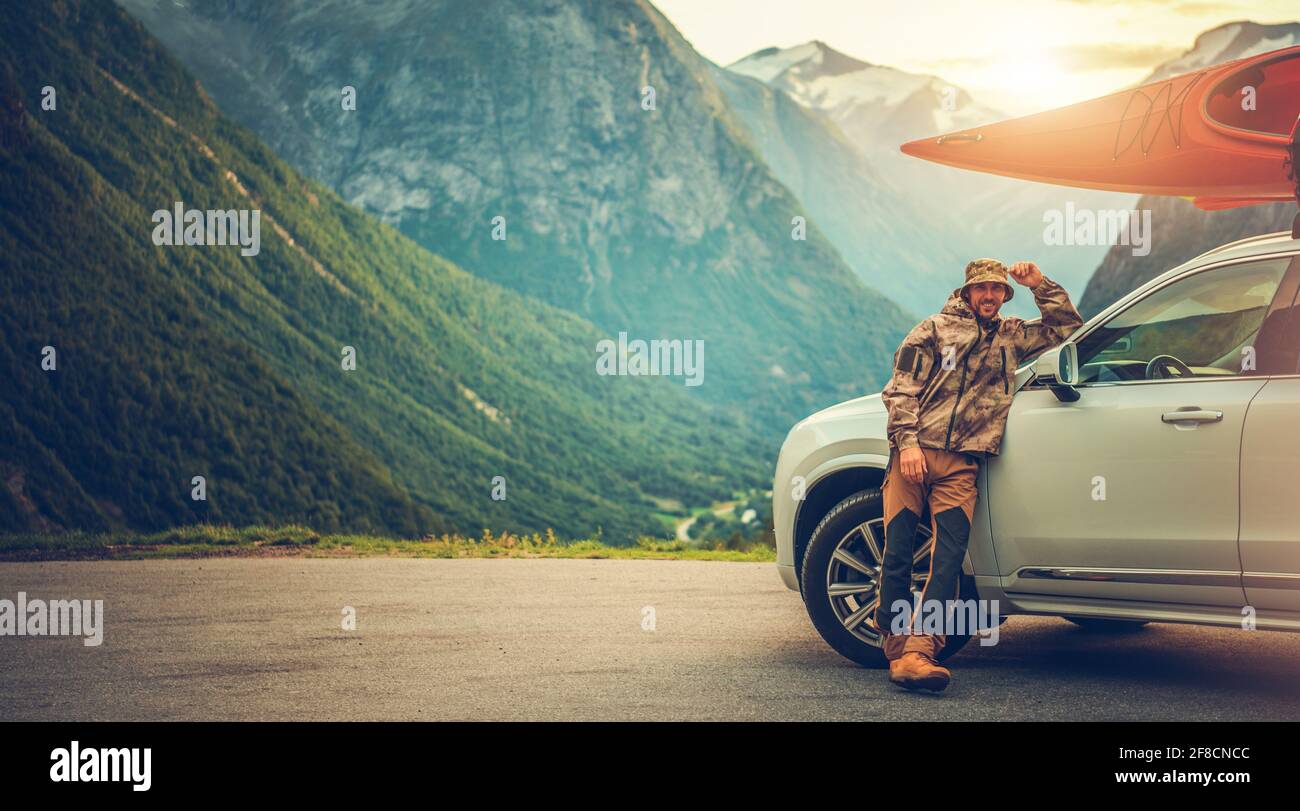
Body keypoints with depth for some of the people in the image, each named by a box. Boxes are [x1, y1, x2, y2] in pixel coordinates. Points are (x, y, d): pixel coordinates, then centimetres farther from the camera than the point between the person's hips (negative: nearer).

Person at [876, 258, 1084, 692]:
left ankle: (918, 652, -23)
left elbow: (1068, 327, 29)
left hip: (961, 466, 2)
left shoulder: (1011, 335, 24)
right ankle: (897, 649, 1)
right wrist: (908, 441, -9)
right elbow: (901, 388, 5)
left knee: (949, 558, -15)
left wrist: (1039, 285, 16)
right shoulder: (934, 329, 13)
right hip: (914, 455, -2)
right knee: (897, 556, -6)